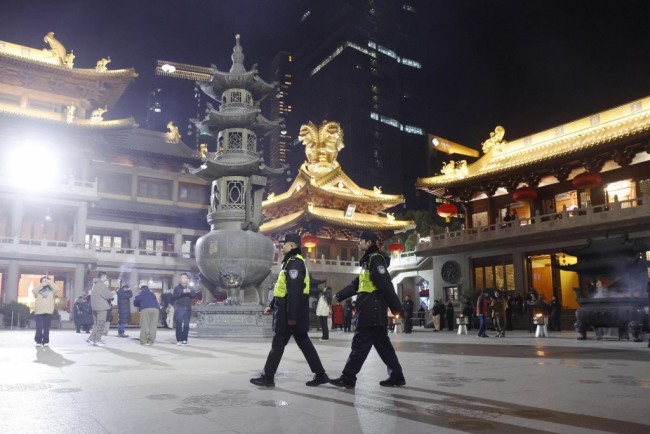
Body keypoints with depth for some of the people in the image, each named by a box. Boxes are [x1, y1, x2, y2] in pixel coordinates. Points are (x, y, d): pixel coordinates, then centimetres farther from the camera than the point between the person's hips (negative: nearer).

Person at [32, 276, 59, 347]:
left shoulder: (51, 291, 9)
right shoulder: (38, 291, 9)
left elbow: (56, 289, -10)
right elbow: (33, 290, -11)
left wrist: (49, 282, -5)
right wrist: (42, 285, -10)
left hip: (48, 312, 1)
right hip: (39, 312, 0)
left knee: (46, 328, 3)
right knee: (39, 327, -6)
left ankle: (46, 341, 10)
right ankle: (38, 341, 5)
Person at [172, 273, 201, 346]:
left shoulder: (190, 288, 16)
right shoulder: (177, 288, 6)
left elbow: (194, 295, 1)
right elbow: (174, 296, -10)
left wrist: (190, 292, -19)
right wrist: (183, 292, -22)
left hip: (187, 309, 3)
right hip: (179, 309, -3)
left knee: (186, 325, 2)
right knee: (179, 325, -7)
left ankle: (184, 340, 5)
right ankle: (179, 340, -5)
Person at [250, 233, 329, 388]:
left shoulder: (295, 263, -15)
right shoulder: (290, 262, 18)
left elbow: (295, 291, -22)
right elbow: (281, 288, 23)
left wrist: (291, 315, -25)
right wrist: (272, 305, 22)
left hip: (291, 311, -10)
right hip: (289, 310, 10)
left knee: (278, 343, -1)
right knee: (303, 342, 11)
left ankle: (268, 377, 9)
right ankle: (320, 375, 15)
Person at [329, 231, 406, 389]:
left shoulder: (376, 259, -11)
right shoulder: (368, 261, 20)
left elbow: (386, 285, -17)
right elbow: (356, 285, 22)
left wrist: (396, 307, -20)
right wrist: (338, 296, 16)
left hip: (372, 311, -10)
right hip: (371, 311, 10)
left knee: (360, 345, -5)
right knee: (383, 345, 11)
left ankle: (347, 379, 1)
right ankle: (396, 377, 16)